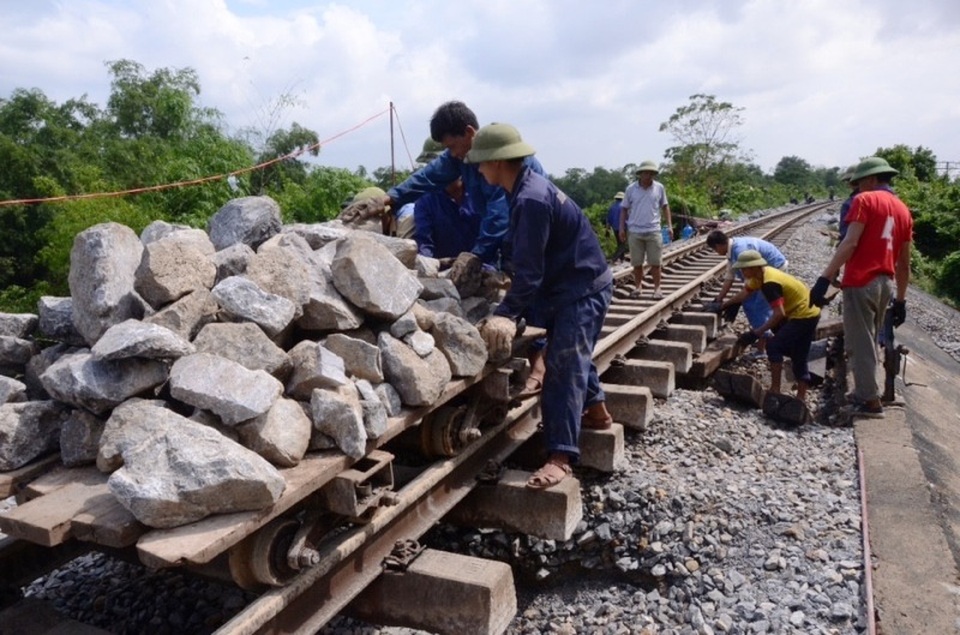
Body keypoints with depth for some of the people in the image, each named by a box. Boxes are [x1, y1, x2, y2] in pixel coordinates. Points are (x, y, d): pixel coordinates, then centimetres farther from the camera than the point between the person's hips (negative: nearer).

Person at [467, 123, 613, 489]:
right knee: (574, 357, 25)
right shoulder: (528, 188, 6)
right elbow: (528, 260, 15)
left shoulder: (530, 199, -26)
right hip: (580, 285, 10)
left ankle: (560, 459, -13)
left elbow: (529, 270, -27)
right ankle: (597, 411, 46)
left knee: (563, 369, -14)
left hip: (580, 290, -10)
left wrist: (506, 314, -25)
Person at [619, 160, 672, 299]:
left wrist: (669, 225, 5)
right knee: (637, 263, 7)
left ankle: (657, 288, 10)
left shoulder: (659, 188, 2)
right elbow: (624, 209, 6)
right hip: (635, 232, 0)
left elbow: (665, 206, 11)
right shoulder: (631, 188, 0)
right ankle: (638, 286, 21)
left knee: (655, 262, 2)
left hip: (653, 231, 0)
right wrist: (622, 228, -1)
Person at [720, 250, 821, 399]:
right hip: (809, 312, 10)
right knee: (799, 358, 13)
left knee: (774, 346, -13)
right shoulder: (761, 275, 2)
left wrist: (755, 333, -32)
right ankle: (801, 397, 18)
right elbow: (745, 292, 19)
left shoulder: (769, 283, -27)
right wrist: (723, 305, 25)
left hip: (803, 316, -10)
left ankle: (775, 390, -9)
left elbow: (779, 313, -33)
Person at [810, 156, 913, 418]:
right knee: (869, 341, 18)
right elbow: (904, 263, 16)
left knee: (859, 344, -1)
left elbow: (849, 243, -18)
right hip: (885, 284, 7)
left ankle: (870, 401, 2)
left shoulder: (865, 200, -5)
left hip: (861, 282, -7)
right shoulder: (903, 210, 15)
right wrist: (901, 300, 20)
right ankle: (866, 393, 26)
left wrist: (824, 278, -20)